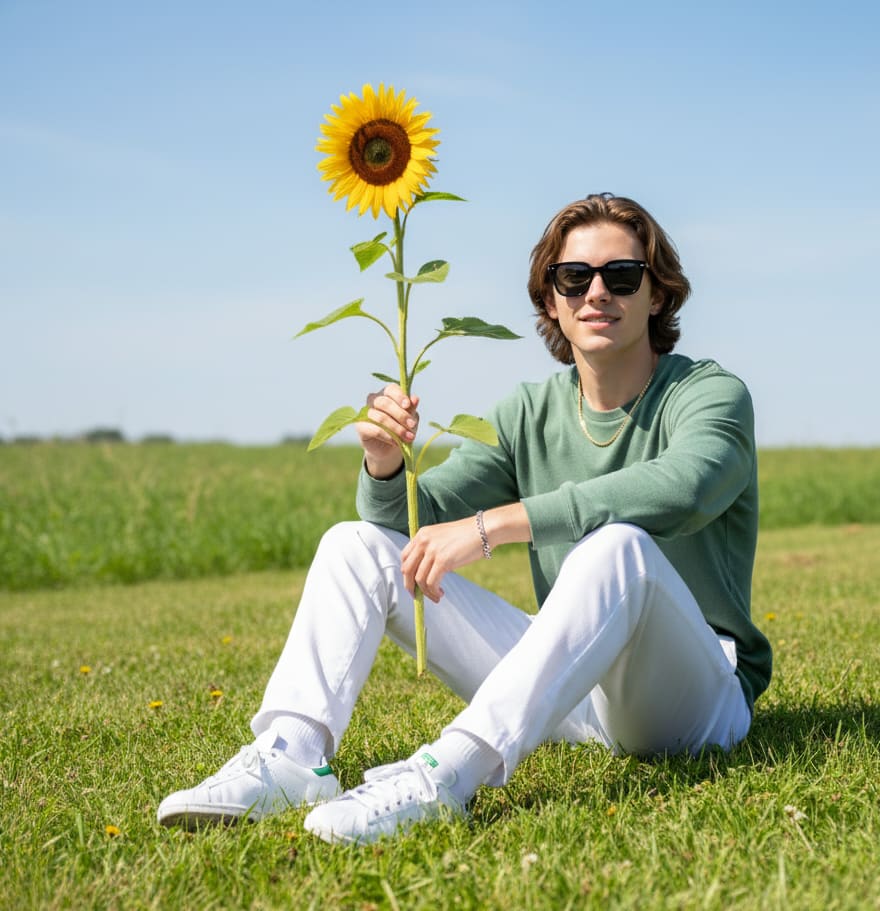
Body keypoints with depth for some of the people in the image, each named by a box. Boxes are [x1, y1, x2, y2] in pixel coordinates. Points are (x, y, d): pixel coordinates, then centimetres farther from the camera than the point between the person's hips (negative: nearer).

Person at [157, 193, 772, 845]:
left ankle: (452, 769, -46)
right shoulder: (530, 415, 8)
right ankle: (290, 756, -23)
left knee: (619, 544, -38)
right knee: (358, 545, -1)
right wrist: (386, 466, -23)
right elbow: (419, 520, 1)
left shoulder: (712, 395, -8)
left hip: (698, 696, -5)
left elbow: (680, 488, -32)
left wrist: (491, 525, -35)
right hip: (569, 682, 5)